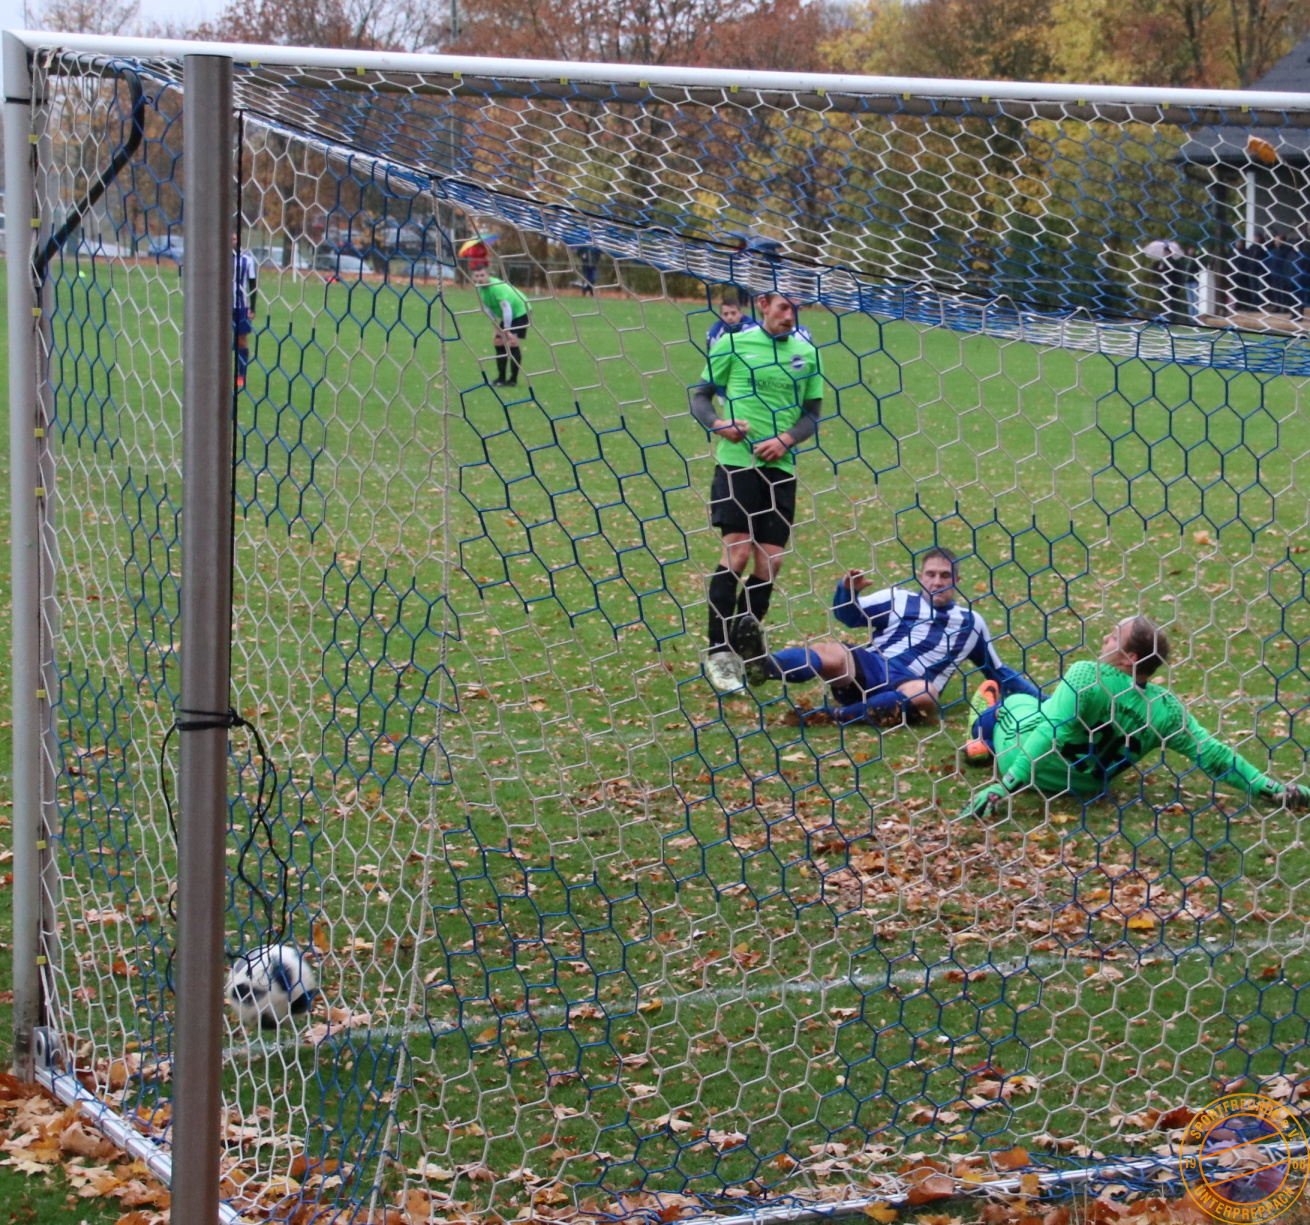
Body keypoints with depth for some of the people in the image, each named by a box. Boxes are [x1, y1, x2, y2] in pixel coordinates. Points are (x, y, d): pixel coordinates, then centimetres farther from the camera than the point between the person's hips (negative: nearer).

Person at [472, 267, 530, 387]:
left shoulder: (497, 287, -34)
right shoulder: (479, 288, -9)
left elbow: (507, 310, -32)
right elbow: (488, 309, 3)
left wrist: (507, 331, -27)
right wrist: (496, 327, -1)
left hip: (520, 311, -8)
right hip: (507, 314, 8)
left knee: (513, 343, -18)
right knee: (499, 342, 5)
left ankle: (513, 380, -12)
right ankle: (501, 378, 14)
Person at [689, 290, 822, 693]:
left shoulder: (806, 353, 8)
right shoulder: (733, 343, 0)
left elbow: (812, 414, 11)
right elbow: (699, 395, 5)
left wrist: (787, 439, -8)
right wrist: (719, 424, -15)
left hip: (780, 466, 4)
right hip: (736, 461, -3)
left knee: (770, 561, 0)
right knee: (737, 551, -12)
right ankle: (718, 652, -5)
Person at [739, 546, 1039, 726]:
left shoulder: (970, 622, 21)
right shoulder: (900, 599, 17)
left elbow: (998, 671, 28)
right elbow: (848, 615, 8)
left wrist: (1041, 698, 22)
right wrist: (848, 589, -13)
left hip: (910, 687, 0)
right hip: (867, 669, 0)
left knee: (925, 694, -37)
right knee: (832, 654, -31)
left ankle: (836, 714, -41)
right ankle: (760, 665, -60)